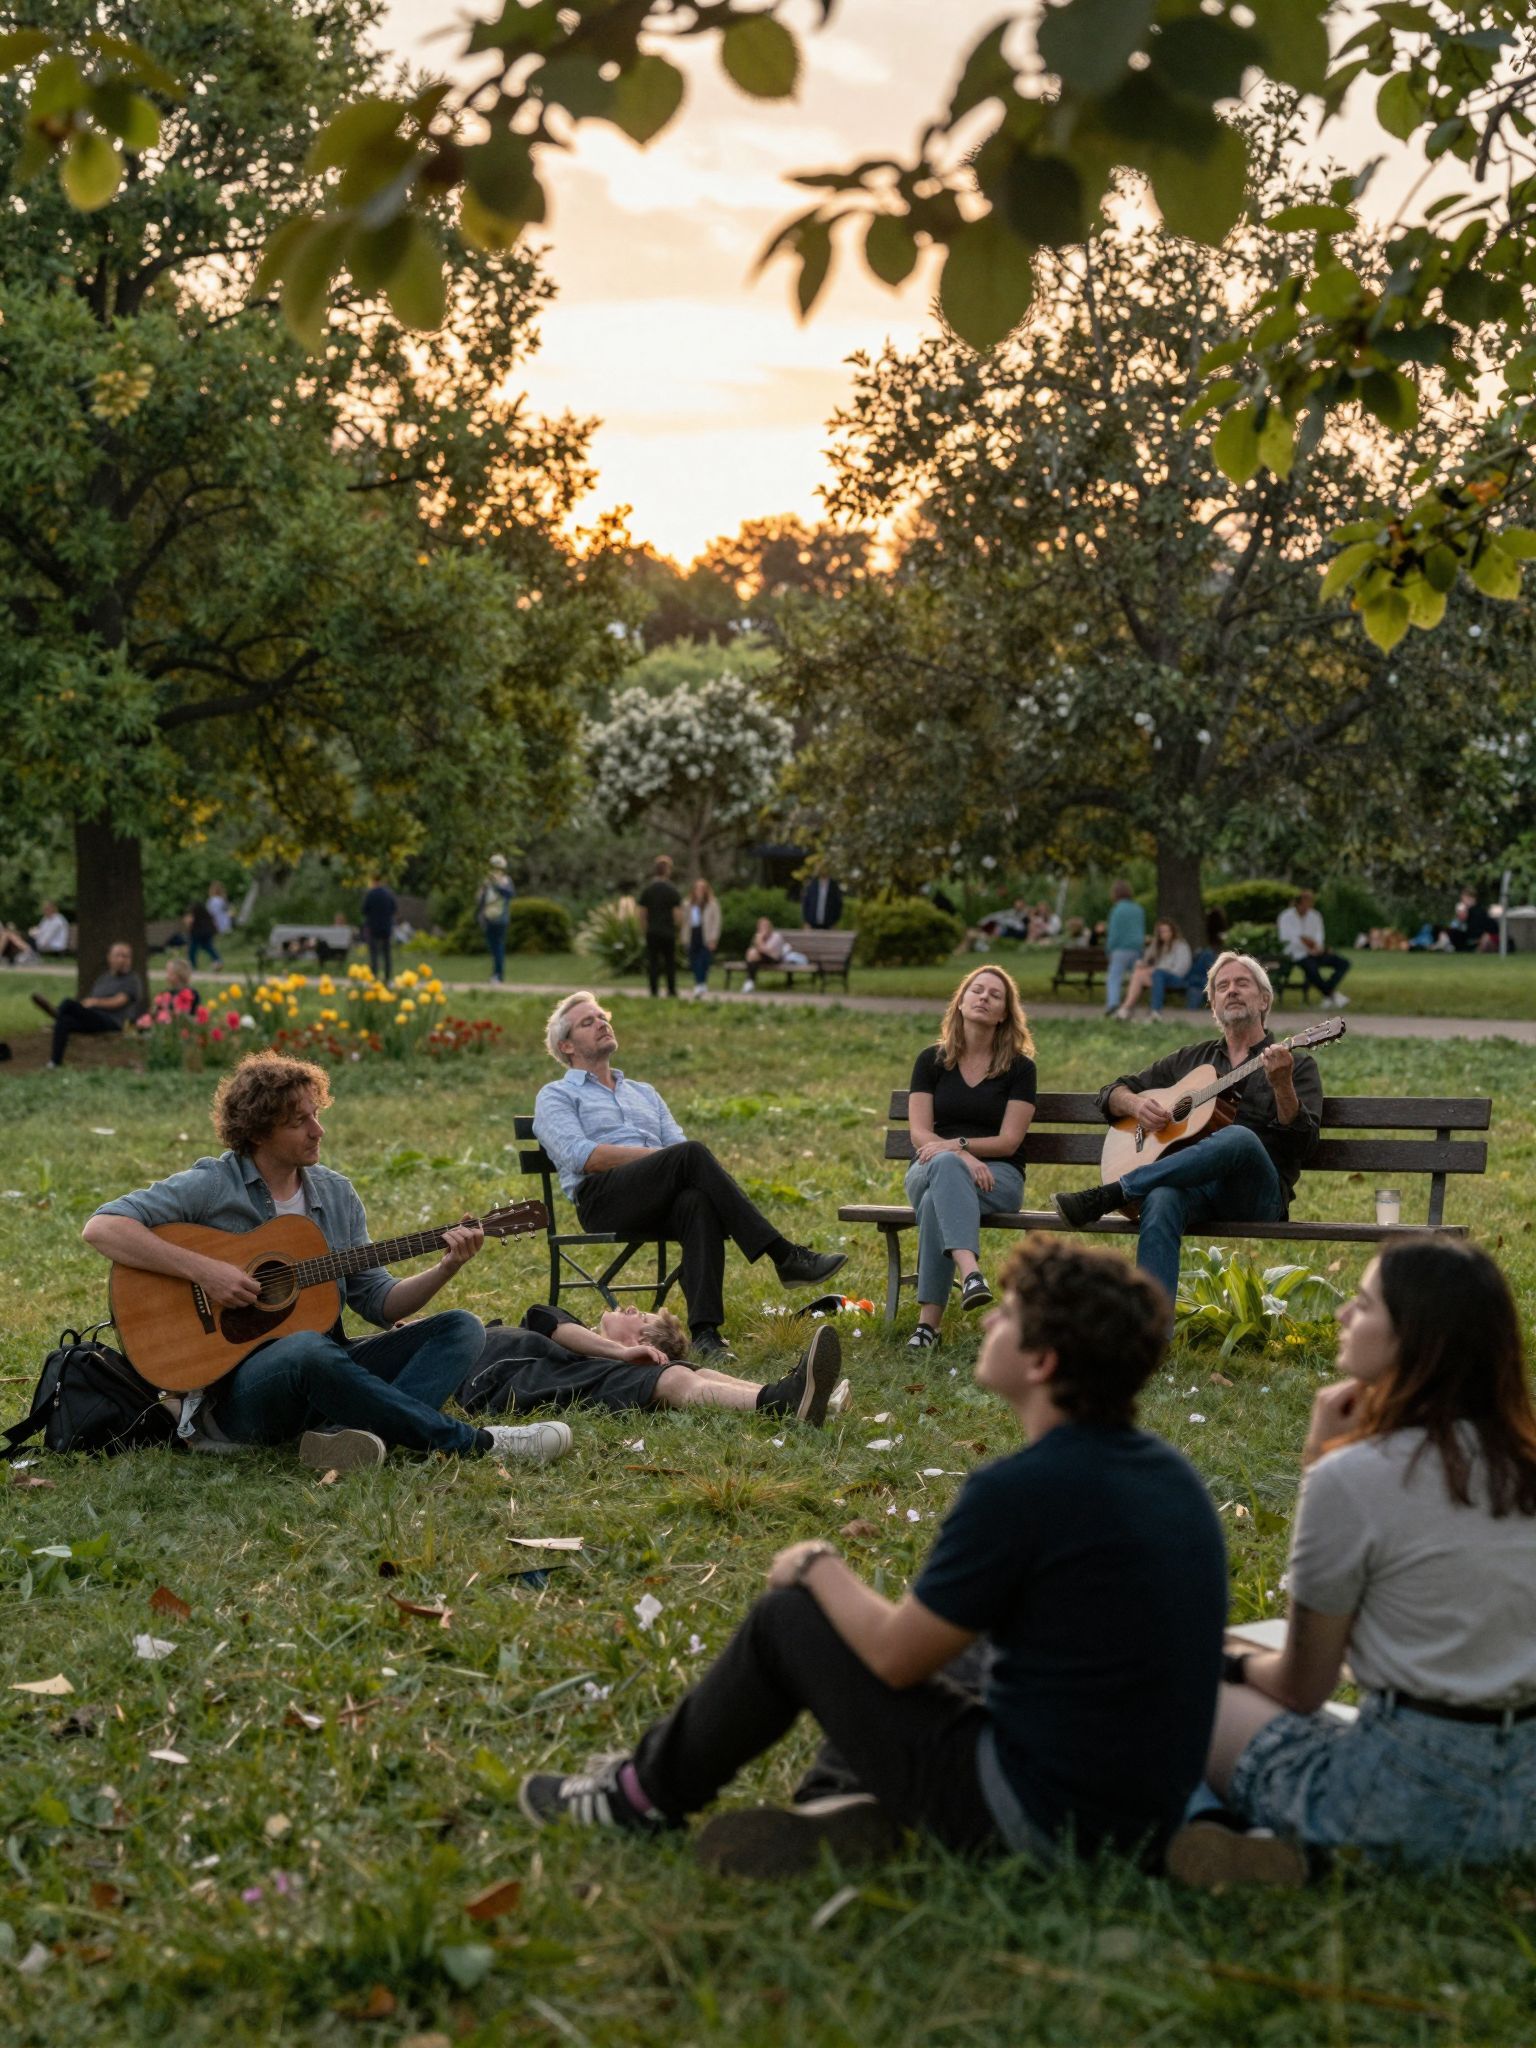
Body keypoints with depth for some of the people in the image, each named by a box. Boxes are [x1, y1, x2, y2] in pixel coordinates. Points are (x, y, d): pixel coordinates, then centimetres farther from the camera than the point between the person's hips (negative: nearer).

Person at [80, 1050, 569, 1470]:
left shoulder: (336, 1194, 12)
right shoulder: (211, 1186, -5)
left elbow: (377, 1300, 13)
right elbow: (101, 1227, -15)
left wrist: (445, 1269, -5)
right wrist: (202, 1269, -22)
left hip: (325, 1373, 7)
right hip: (234, 1387, -7)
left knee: (461, 1328, -7)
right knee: (307, 1349, -39)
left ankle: (356, 1431, -38)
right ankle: (473, 1443, -30)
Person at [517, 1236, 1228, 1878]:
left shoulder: (1018, 1490, -23)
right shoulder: (1171, 1473, 2)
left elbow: (897, 1656, -11)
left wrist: (816, 1566, 8)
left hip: (1031, 1819, -8)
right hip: (1146, 1821, 8)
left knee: (787, 1618, 7)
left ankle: (648, 1790, 29)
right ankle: (843, 1807, 22)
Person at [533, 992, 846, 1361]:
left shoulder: (644, 1094, 35)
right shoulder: (556, 1096, 17)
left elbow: (677, 1143, 21)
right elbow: (583, 1157, -3)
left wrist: (689, 1164, -6)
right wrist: (657, 1156, -10)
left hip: (659, 1204, 4)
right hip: (602, 1199, -4)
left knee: (700, 1202, -35)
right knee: (691, 1154, -32)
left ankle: (704, 1331, -49)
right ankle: (785, 1257, -37)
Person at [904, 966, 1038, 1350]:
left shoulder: (1020, 1068, 5)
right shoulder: (931, 1060, 9)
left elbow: (1008, 1142, -4)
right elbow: (919, 1134, -1)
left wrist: (958, 1145, -20)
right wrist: (962, 1158, -21)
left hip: (996, 1177, -1)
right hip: (929, 1171, 1)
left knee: (937, 1200, -37)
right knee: (946, 1165, -39)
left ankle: (929, 1320, -46)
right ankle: (970, 1273, -60)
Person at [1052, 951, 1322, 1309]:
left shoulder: (1298, 1065, 15)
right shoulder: (1190, 1059, 27)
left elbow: (1301, 1143, 0)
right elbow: (1112, 1093, 29)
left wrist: (1282, 1086, -18)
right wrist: (1135, 1105, 5)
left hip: (1258, 1195, -2)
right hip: (1189, 1182, 2)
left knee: (1240, 1139, -38)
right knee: (1160, 1202, -36)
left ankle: (1107, 1196, -33)